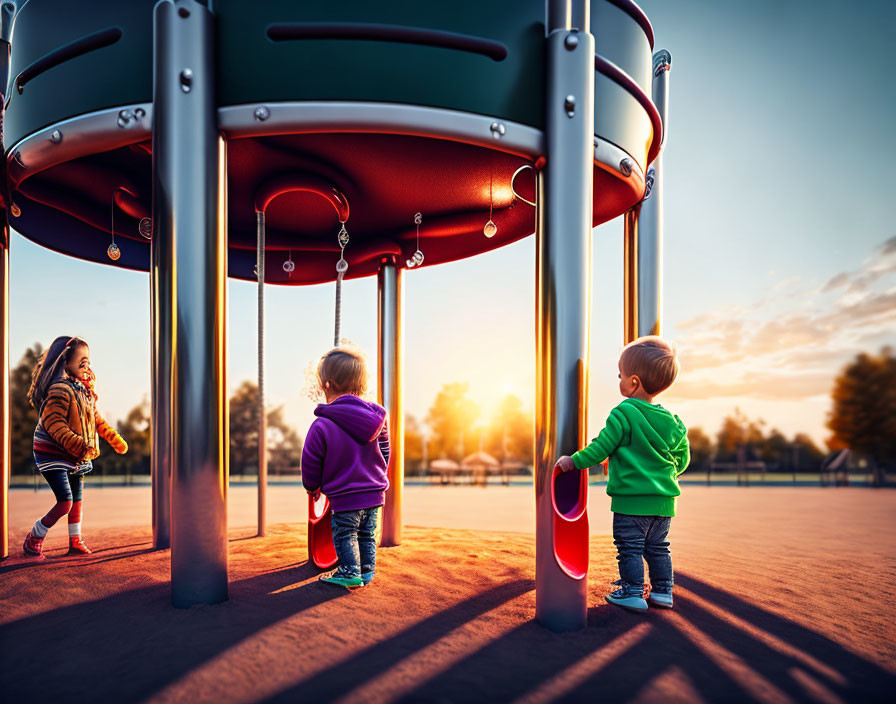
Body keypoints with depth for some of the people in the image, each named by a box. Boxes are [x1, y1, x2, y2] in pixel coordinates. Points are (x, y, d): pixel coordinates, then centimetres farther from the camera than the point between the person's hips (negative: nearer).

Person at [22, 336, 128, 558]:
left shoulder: (84, 389, 9)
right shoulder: (60, 389, -20)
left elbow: (95, 419, 19)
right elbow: (53, 423, -25)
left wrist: (115, 439, 16)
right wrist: (79, 446, -31)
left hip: (76, 456, 9)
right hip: (53, 454, -9)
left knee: (77, 499, 14)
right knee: (65, 502, -10)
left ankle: (75, 542, 27)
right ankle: (33, 538, 11)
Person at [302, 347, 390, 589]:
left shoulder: (321, 426, -17)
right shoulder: (377, 418, -2)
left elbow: (311, 463, -7)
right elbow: (384, 451, 11)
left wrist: (312, 486, 12)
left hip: (344, 498, -5)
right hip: (376, 492, 6)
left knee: (345, 535, 12)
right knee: (367, 534, 19)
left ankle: (350, 573, 21)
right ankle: (367, 570, 29)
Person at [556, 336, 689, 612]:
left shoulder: (623, 413, -14)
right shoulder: (673, 422, 6)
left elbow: (601, 448, -14)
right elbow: (682, 458, 14)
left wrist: (573, 461, -3)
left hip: (631, 499, -7)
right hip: (664, 500, 7)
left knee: (629, 548, 5)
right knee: (658, 547, 19)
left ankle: (632, 593, 10)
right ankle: (663, 592, 25)